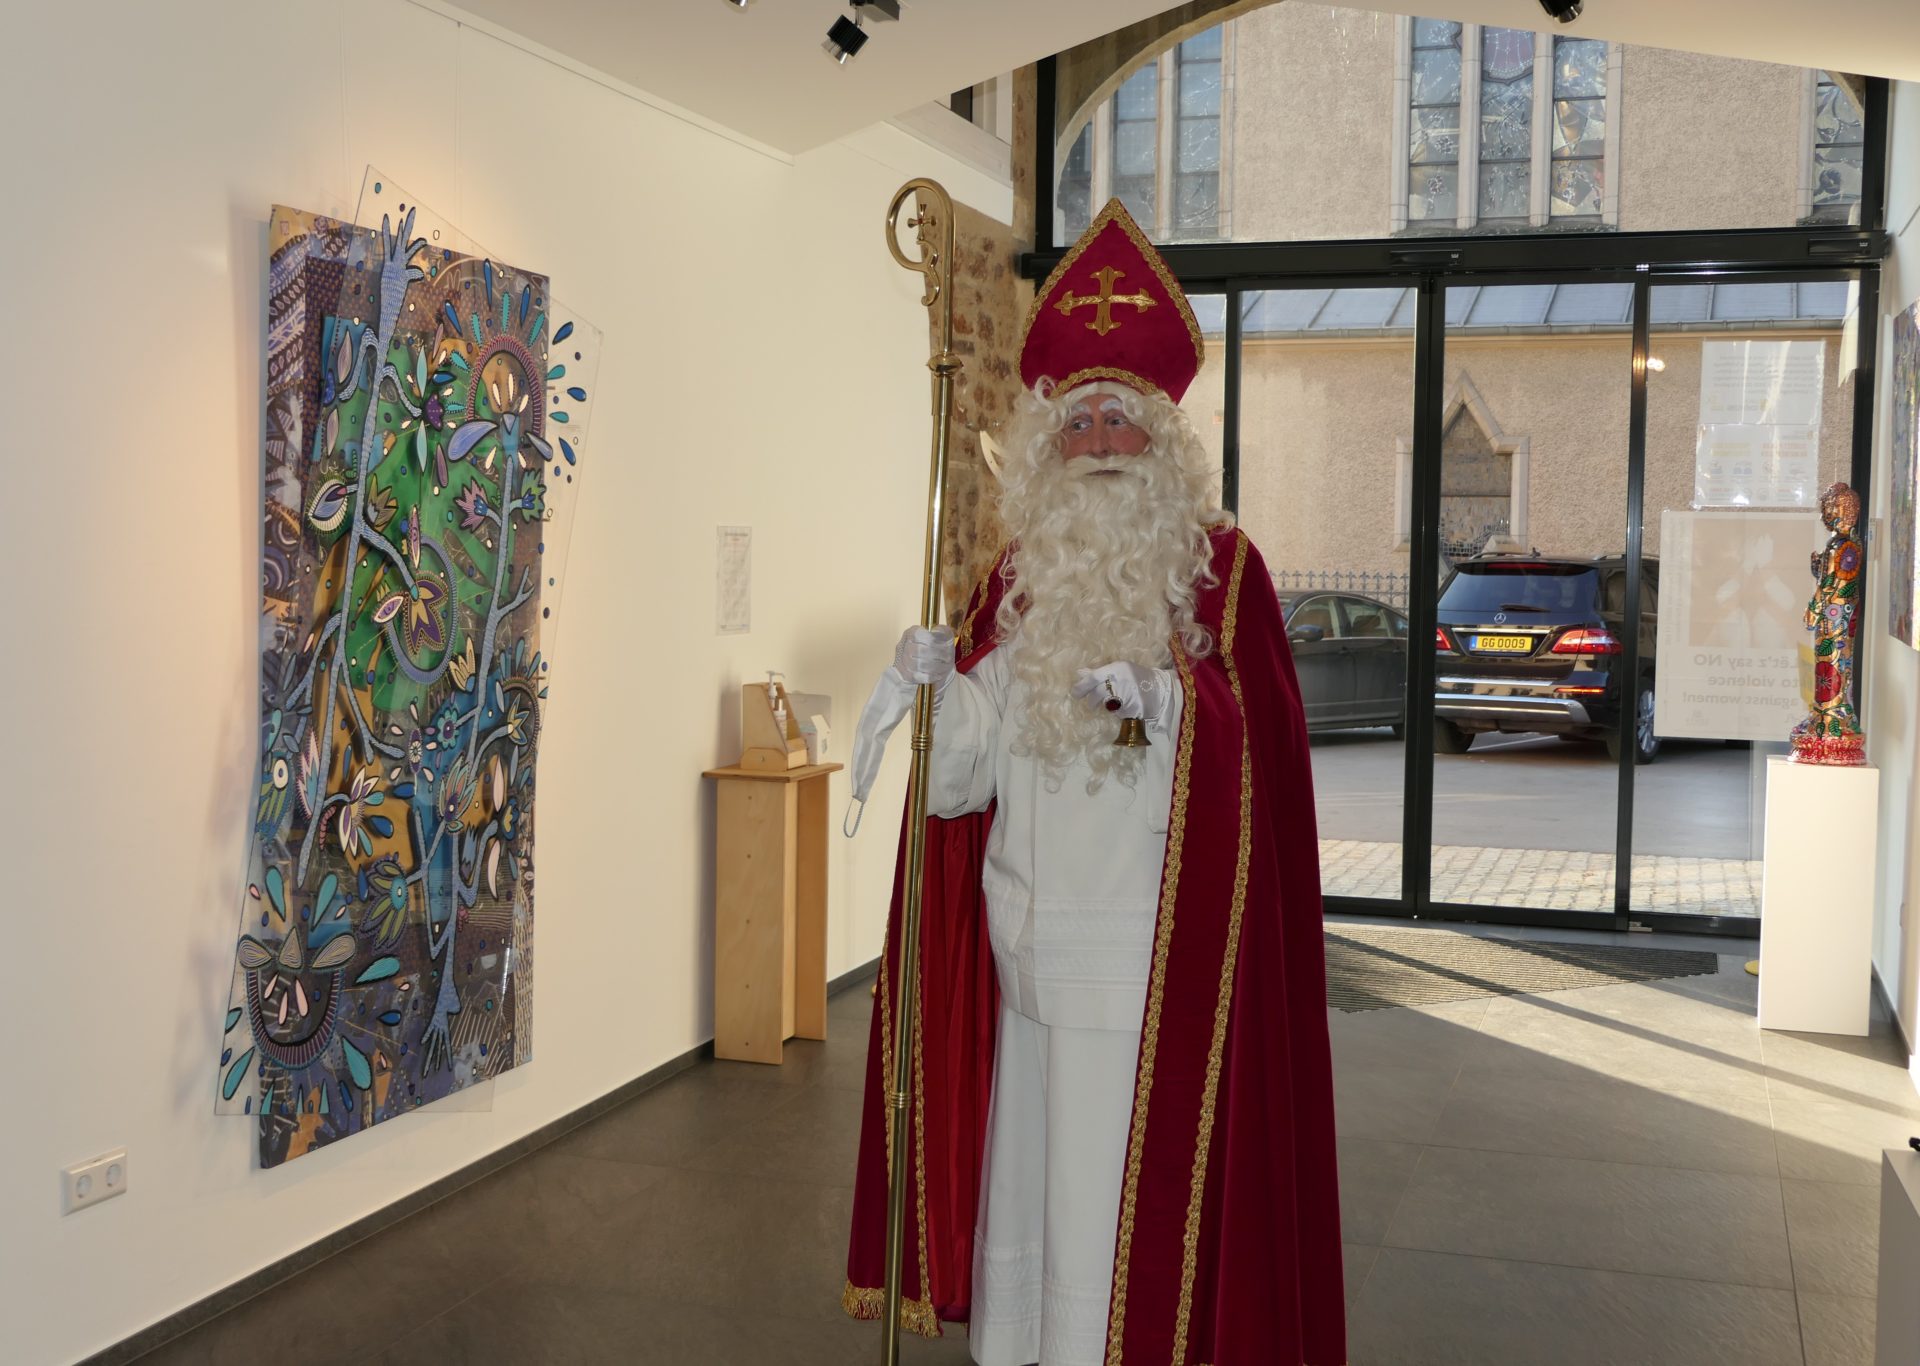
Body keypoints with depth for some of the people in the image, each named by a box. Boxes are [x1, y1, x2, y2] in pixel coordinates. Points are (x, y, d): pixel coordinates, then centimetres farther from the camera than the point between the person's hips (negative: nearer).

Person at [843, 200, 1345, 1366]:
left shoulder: (1220, 566, -1)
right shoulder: (1019, 574, 11)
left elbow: (1261, 736, -7)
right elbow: (969, 767, 8)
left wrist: (1169, 697, -24)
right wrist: (936, 687, -11)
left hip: (1155, 935, -4)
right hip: (1029, 924, 4)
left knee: (1133, 1169, -2)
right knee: (1027, 1154, 11)